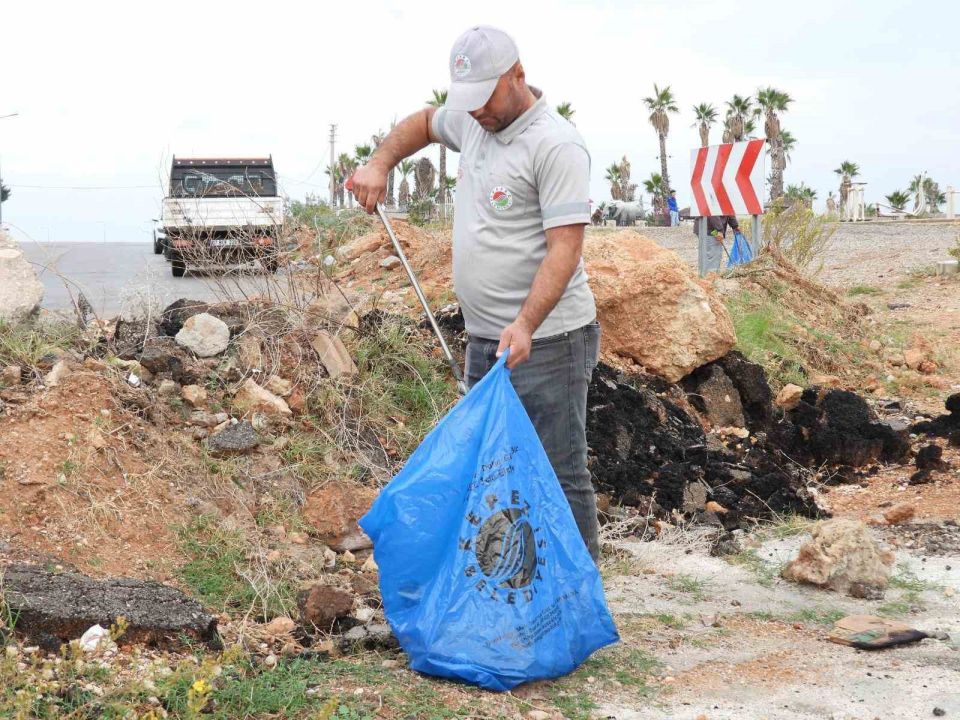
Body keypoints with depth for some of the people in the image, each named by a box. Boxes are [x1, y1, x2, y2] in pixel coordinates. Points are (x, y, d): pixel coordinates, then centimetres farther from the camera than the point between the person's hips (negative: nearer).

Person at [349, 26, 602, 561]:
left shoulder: (556, 145, -16)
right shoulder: (471, 120, 10)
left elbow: (565, 247, -23)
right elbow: (423, 123, 33)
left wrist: (525, 324, -33)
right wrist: (380, 164, 16)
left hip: (546, 342, -9)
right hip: (484, 339, 9)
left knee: (560, 476, -5)